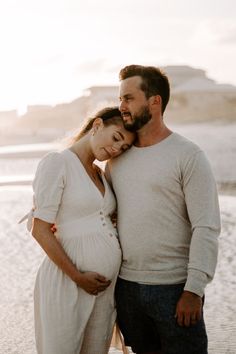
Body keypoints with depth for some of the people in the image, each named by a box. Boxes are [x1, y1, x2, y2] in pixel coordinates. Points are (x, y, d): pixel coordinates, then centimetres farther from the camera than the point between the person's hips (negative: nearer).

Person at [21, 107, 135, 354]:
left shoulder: (100, 174, 15)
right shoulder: (57, 163, -8)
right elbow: (41, 231, -12)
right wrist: (78, 278, -13)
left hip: (105, 286, 7)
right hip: (68, 282, -7)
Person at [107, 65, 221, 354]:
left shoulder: (189, 156, -7)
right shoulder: (117, 158, 10)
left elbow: (206, 228, -12)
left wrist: (194, 290, -17)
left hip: (174, 288, -5)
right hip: (126, 285, 5)